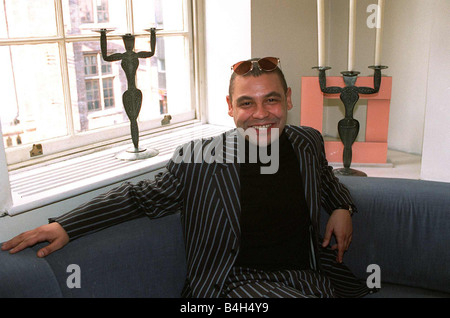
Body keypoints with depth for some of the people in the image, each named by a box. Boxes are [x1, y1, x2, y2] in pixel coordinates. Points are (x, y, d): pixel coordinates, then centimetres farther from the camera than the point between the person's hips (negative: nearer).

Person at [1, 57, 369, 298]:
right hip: (241, 281, -4)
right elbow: (144, 195, -1)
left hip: (313, 272, 5)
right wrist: (67, 225, -7)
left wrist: (342, 207, 9)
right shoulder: (198, 158, -9)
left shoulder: (309, 142, 5)